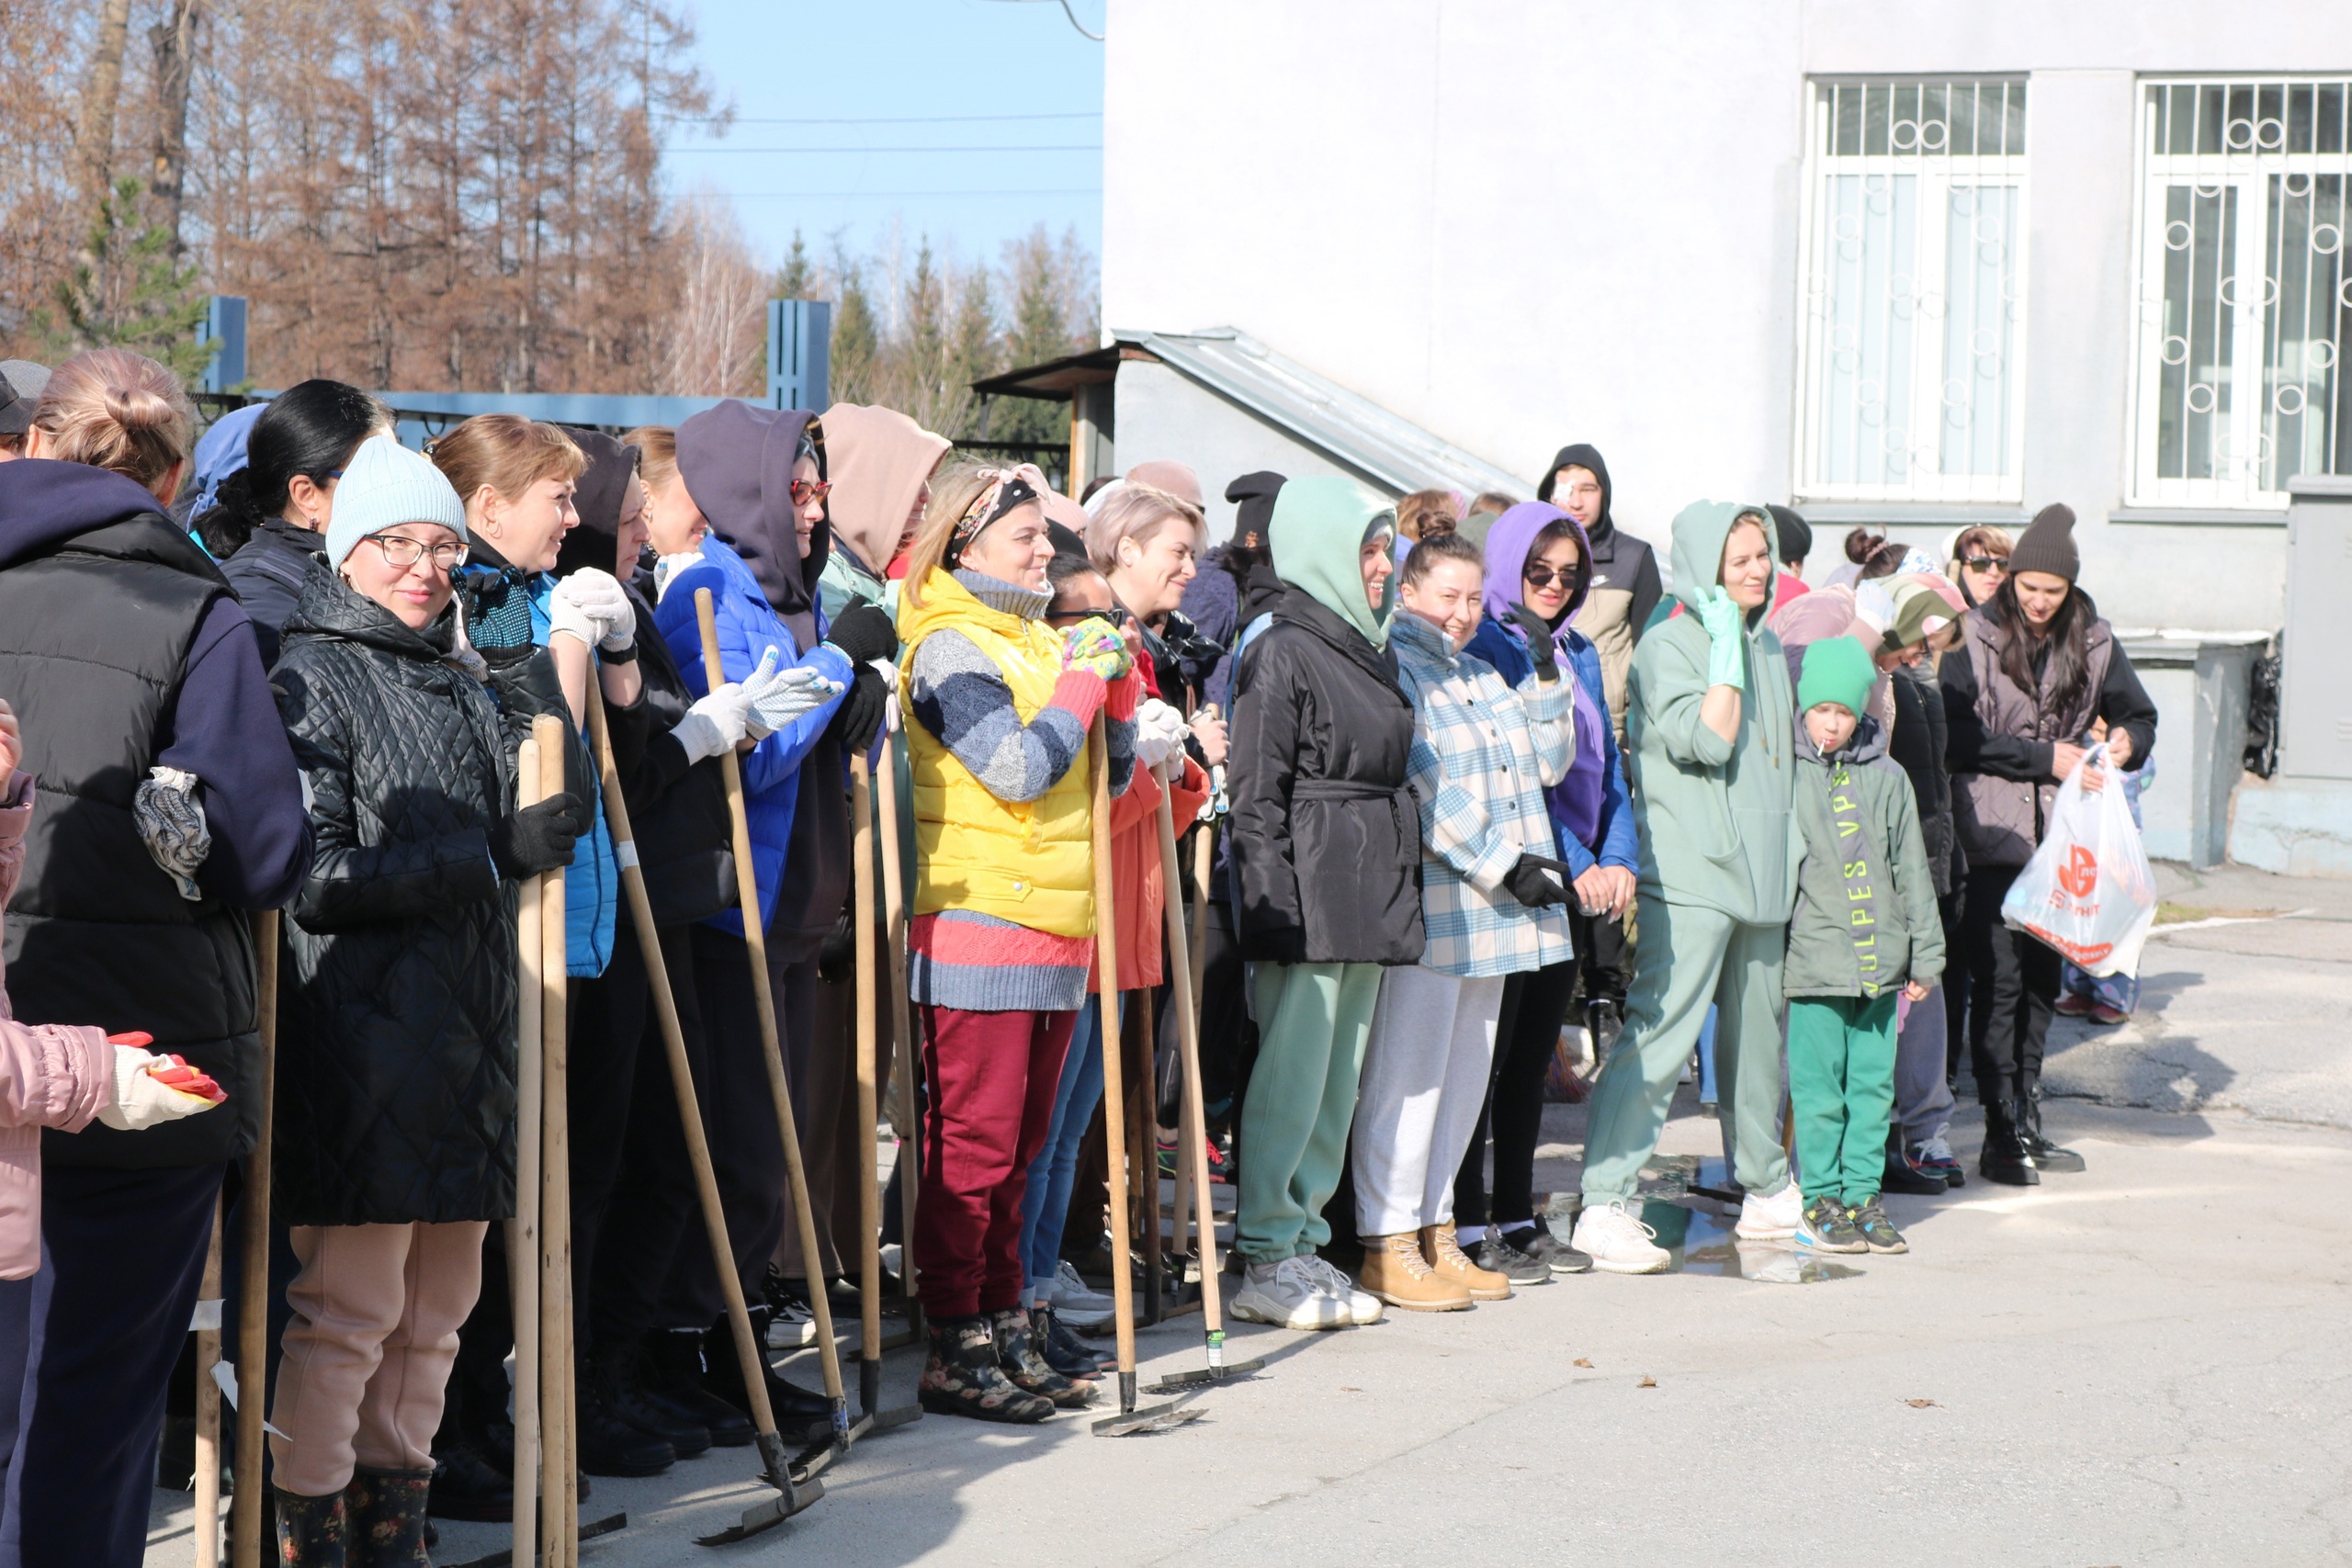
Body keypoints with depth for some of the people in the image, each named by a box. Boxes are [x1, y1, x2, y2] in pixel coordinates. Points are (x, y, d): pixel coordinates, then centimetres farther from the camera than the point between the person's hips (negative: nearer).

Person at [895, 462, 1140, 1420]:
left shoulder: (1043, 643, 17)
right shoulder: (951, 649, -8)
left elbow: (1111, 775, 18)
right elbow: (1021, 771, -18)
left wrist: (1119, 682, 4)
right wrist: (1083, 680, -10)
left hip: (1056, 935, 8)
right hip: (978, 933, -8)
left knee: (1018, 1149, 12)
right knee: (971, 1150, -5)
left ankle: (1006, 1333, 18)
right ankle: (957, 1352, 0)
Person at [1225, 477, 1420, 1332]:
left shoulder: (1371, 649, 17)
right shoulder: (1281, 652, -9)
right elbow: (1256, 793, -13)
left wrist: (1394, 894, 17)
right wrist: (1276, 909, -18)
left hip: (1370, 899, 8)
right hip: (1309, 893, -8)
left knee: (1340, 1076, 11)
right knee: (1293, 1071, -5)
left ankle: (1302, 1240, 19)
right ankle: (1264, 1260, 2)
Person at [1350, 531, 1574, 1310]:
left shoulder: (1485, 675, 20)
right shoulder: (1392, 668, -7)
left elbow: (1548, 762, 20)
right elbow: (1422, 793, -15)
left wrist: (1545, 675, 9)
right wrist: (1503, 864, -16)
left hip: (1492, 911, 9)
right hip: (1425, 905, -9)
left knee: (1465, 1073, 11)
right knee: (1408, 1070, -6)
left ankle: (1434, 1232, 19)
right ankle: (1387, 1246, -2)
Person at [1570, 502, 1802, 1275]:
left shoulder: (1766, 645, 17)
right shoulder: (1669, 645, -7)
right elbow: (1705, 741, -21)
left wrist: (1788, 856, 20)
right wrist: (1725, 642, -15)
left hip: (1760, 873, 8)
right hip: (1689, 876, -8)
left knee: (1758, 1037, 14)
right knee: (1661, 1035, -13)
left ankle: (1764, 1190, 27)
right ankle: (1605, 1206, -15)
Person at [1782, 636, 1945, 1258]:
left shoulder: (1887, 778, 8)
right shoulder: (1785, 776, -1)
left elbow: (1912, 872, 12)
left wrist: (1925, 955, 10)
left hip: (1880, 962, 3)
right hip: (1813, 960, -3)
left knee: (1874, 1085, 7)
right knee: (1819, 1088, -1)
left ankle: (1862, 1195, 16)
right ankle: (1821, 1200, 8)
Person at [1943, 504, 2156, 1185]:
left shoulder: (2095, 642, 5)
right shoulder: (1975, 638, -6)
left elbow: (2137, 715, 16)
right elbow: (1960, 737, -11)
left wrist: (2126, 741, -7)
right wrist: (2045, 757, -15)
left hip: (2062, 834, 4)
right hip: (1993, 834, -4)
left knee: (2043, 977, 11)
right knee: (1998, 981, -7)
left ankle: (2027, 1121, 21)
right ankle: (2002, 1136, -4)